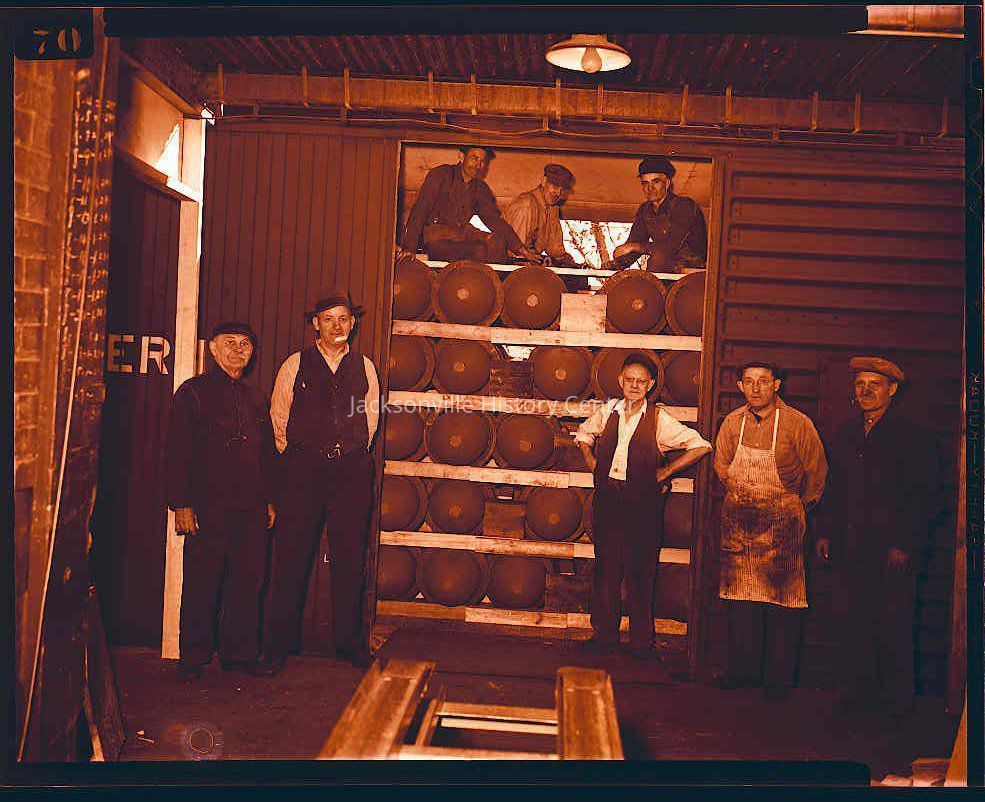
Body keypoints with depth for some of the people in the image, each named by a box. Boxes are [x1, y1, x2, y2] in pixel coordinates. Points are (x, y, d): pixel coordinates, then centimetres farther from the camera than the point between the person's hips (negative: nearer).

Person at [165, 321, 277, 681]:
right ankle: (194, 658, 12)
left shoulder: (256, 399, 19)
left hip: (251, 508, 5)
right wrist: (181, 504, -9)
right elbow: (177, 452, -2)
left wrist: (269, 500, 16)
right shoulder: (193, 392, 3)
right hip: (208, 506, -5)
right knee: (201, 583, 0)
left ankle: (240, 653, 17)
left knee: (247, 581, 5)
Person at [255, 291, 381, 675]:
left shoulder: (364, 367, 10)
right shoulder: (295, 365, 5)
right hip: (303, 468, -2)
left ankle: (349, 640, 20)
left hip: (352, 470, 2)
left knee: (350, 557, 6)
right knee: (292, 557, -3)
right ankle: (277, 645, 7)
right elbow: (279, 419, 11)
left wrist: (351, 455, 12)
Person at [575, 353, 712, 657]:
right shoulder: (607, 412, 5)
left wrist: (665, 472, -4)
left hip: (643, 504, -3)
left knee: (640, 572, 2)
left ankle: (642, 640, 15)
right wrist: (593, 463, 10)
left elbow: (701, 446, -4)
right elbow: (583, 434, 25)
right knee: (606, 567, 8)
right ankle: (604, 633, 21)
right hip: (607, 500, 3)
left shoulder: (659, 419, -5)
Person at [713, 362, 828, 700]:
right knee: (740, 596, 7)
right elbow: (722, 466, 18)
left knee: (782, 597, -2)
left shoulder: (797, 424, -9)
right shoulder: (732, 422, 2)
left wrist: (798, 508, 9)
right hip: (739, 521, 4)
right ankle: (743, 668, 18)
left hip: (782, 524, -4)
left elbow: (816, 472, 2)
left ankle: (778, 676, 8)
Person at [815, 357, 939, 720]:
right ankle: (859, 692, 21)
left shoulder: (913, 437, -3)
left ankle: (897, 698, 16)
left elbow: (924, 498, -5)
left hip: (892, 549, -5)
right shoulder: (845, 434, 13)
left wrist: (904, 544, -11)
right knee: (852, 620, 8)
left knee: (893, 626, 2)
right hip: (849, 547, 5)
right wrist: (825, 533, 11)